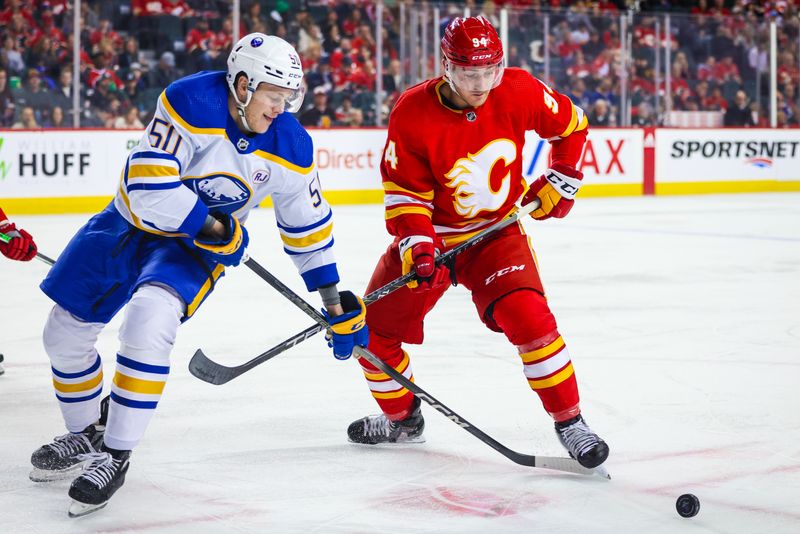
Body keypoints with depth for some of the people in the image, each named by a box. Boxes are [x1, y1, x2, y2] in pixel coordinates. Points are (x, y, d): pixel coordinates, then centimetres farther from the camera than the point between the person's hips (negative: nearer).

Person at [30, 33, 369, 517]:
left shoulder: (289, 147, -13)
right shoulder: (189, 102, -26)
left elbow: (309, 224, 1)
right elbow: (150, 188, -29)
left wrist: (337, 305, 4)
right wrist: (215, 229, -24)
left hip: (194, 245, -1)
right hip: (131, 222, 1)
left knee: (147, 320, -29)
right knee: (66, 332, 6)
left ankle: (116, 455, -17)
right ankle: (86, 434, 33)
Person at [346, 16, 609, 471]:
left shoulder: (518, 91, -16)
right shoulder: (414, 113, -21)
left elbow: (570, 124, 4)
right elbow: (404, 191, -13)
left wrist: (561, 181, 0)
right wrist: (415, 244, -26)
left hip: (496, 233, -1)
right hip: (431, 234, 1)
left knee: (528, 315, -25)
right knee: (372, 329, 1)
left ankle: (570, 423, -9)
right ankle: (403, 418, 29)